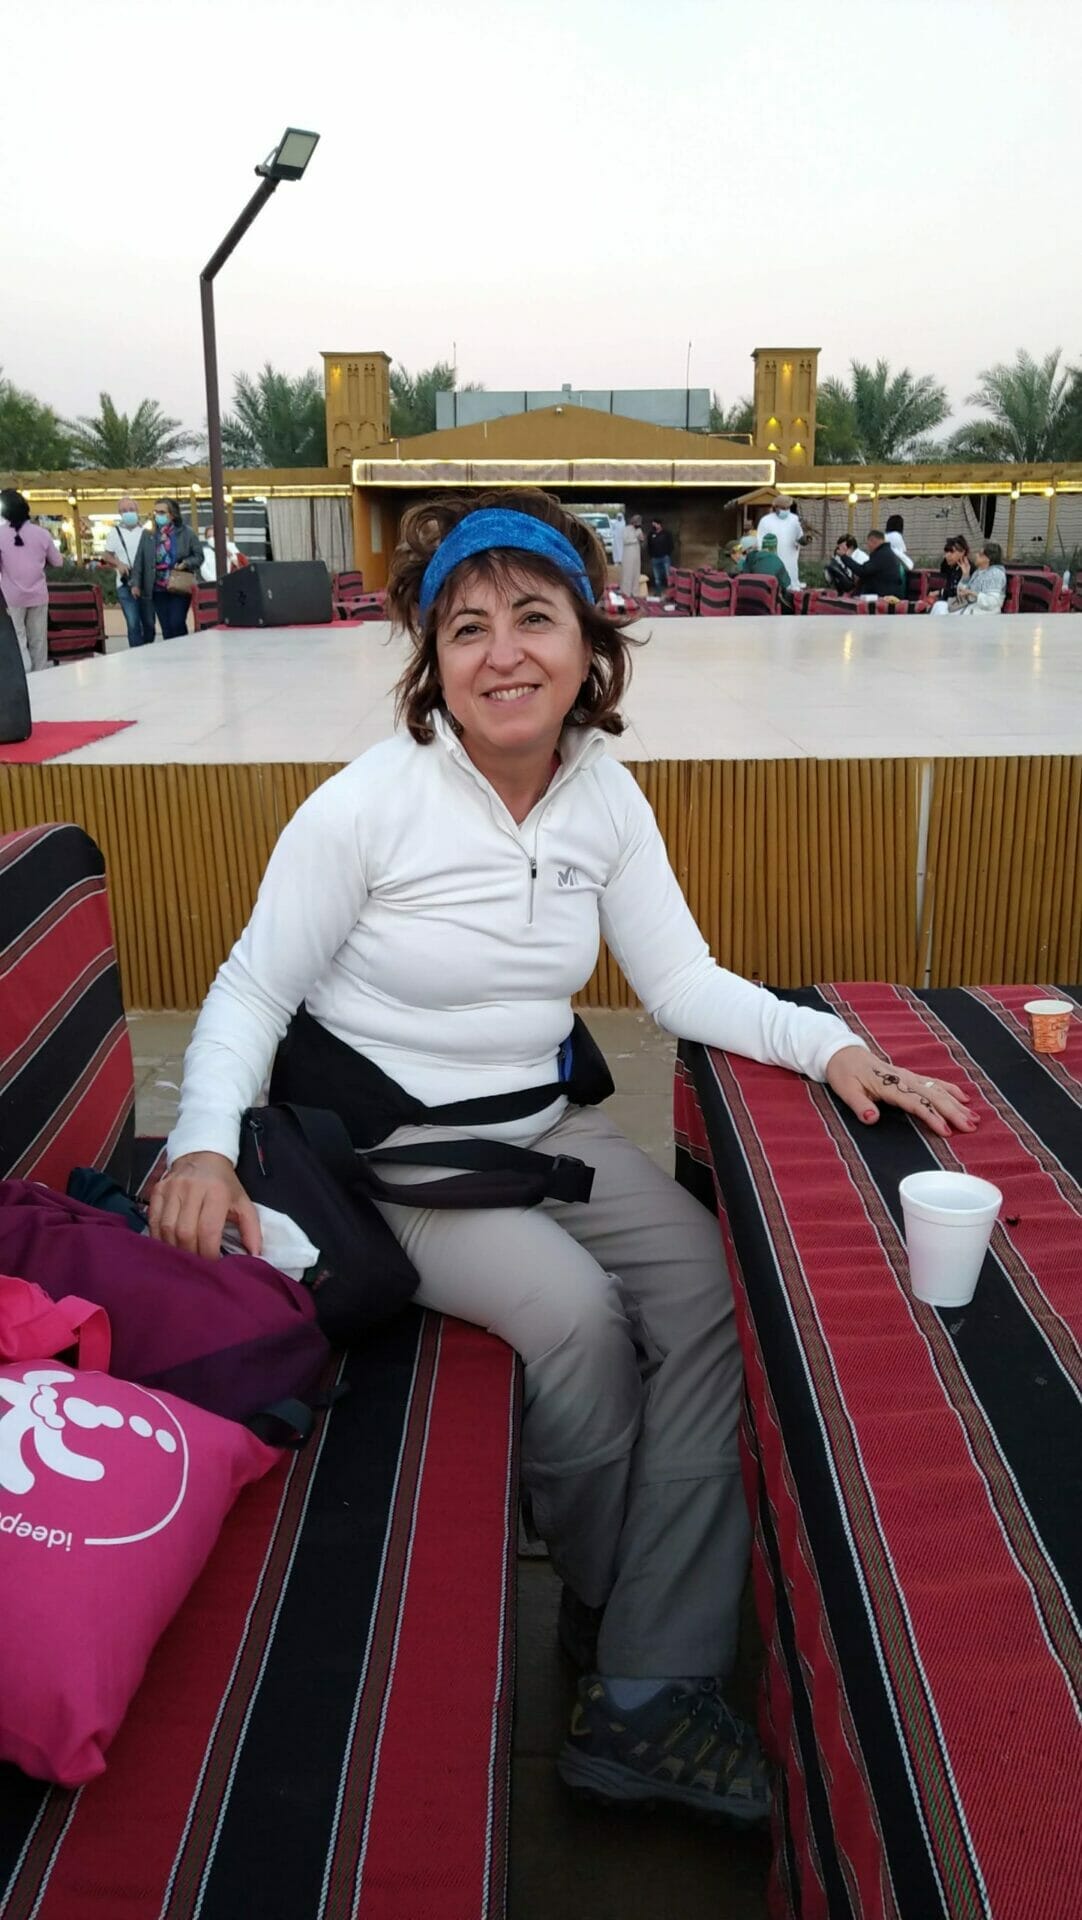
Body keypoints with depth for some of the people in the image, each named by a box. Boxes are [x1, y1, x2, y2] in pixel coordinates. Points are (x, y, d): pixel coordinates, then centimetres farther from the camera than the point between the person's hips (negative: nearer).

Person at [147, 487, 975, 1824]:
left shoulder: (606, 798, 0)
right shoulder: (367, 804, -15)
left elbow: (682, 981, 0)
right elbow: (250, 992, -10)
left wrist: (828, 1045, -14)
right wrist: (205, 1142, -27)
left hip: (544, 1127, 5)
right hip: (391, 1155, -5)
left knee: (706, 1284, -17)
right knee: (577, 1312, -25)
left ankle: (647, 1697, -9)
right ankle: (607, 1608, 8)